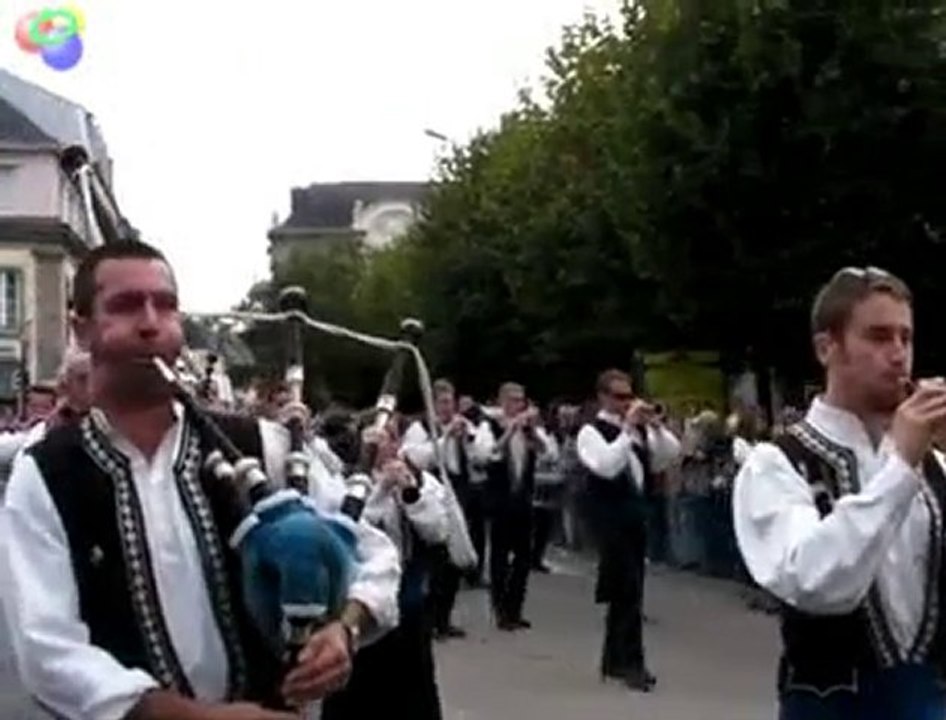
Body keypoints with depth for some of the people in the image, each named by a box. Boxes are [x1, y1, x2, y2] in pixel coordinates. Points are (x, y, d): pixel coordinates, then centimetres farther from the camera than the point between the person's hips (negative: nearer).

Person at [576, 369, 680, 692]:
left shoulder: (639, 428, 11)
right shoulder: (592, 431, -9)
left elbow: (671, 455, 5)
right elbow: (607, 466, -25)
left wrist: (655, 425, -8)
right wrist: (627, 429, -25)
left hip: (636, 514, 7)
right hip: (610, 517, -7)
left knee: (624, 589, 13)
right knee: (628, 589, -10)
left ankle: (614, 660, 22)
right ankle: (631, 663, -5)